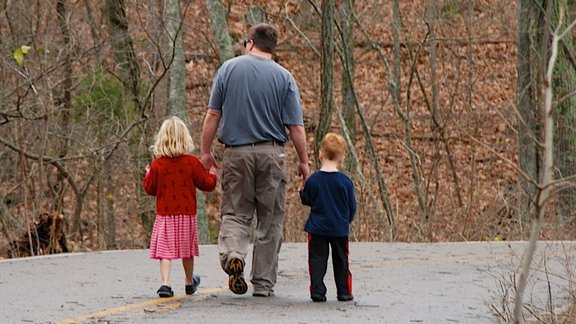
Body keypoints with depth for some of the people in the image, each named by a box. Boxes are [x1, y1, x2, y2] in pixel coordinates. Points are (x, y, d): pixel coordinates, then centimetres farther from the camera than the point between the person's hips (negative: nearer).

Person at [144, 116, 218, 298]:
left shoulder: (157, 164, -4)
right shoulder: (192, 162, -5)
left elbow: (150, 188, 4)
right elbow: (207, 184, 2)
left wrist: (148, 175, 24)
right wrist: (212, 174, 22)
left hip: (164, 215, -1)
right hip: (187, 214, 1)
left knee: (165, 249, -4)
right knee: (187, 249, 16)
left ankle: (165, 283, -21)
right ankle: (190, 283, 32)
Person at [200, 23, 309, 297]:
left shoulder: (228, 69, 2)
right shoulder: (284, 77, 1)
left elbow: (213, 114, 1)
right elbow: (295, 126, -2)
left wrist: (205, 151, 9)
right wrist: (303, 161, 7)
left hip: (235, 152, 0)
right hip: (271, 153, 0)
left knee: (235, 213, 8)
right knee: (270, 220, 8)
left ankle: (232, 254, -22)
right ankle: (263, 283, 9)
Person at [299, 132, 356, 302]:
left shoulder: (313, 180, -9)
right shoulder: (345, 181, -7)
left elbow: (306, 200, 3)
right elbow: (352, 207, 1)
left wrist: (302, 191, 23)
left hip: (317, 228, -1)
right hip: (340, 229, 1)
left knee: (317, 259, 4)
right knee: (340, 260, 12)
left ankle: (317, 291, -5)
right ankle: (344, 292, 16)